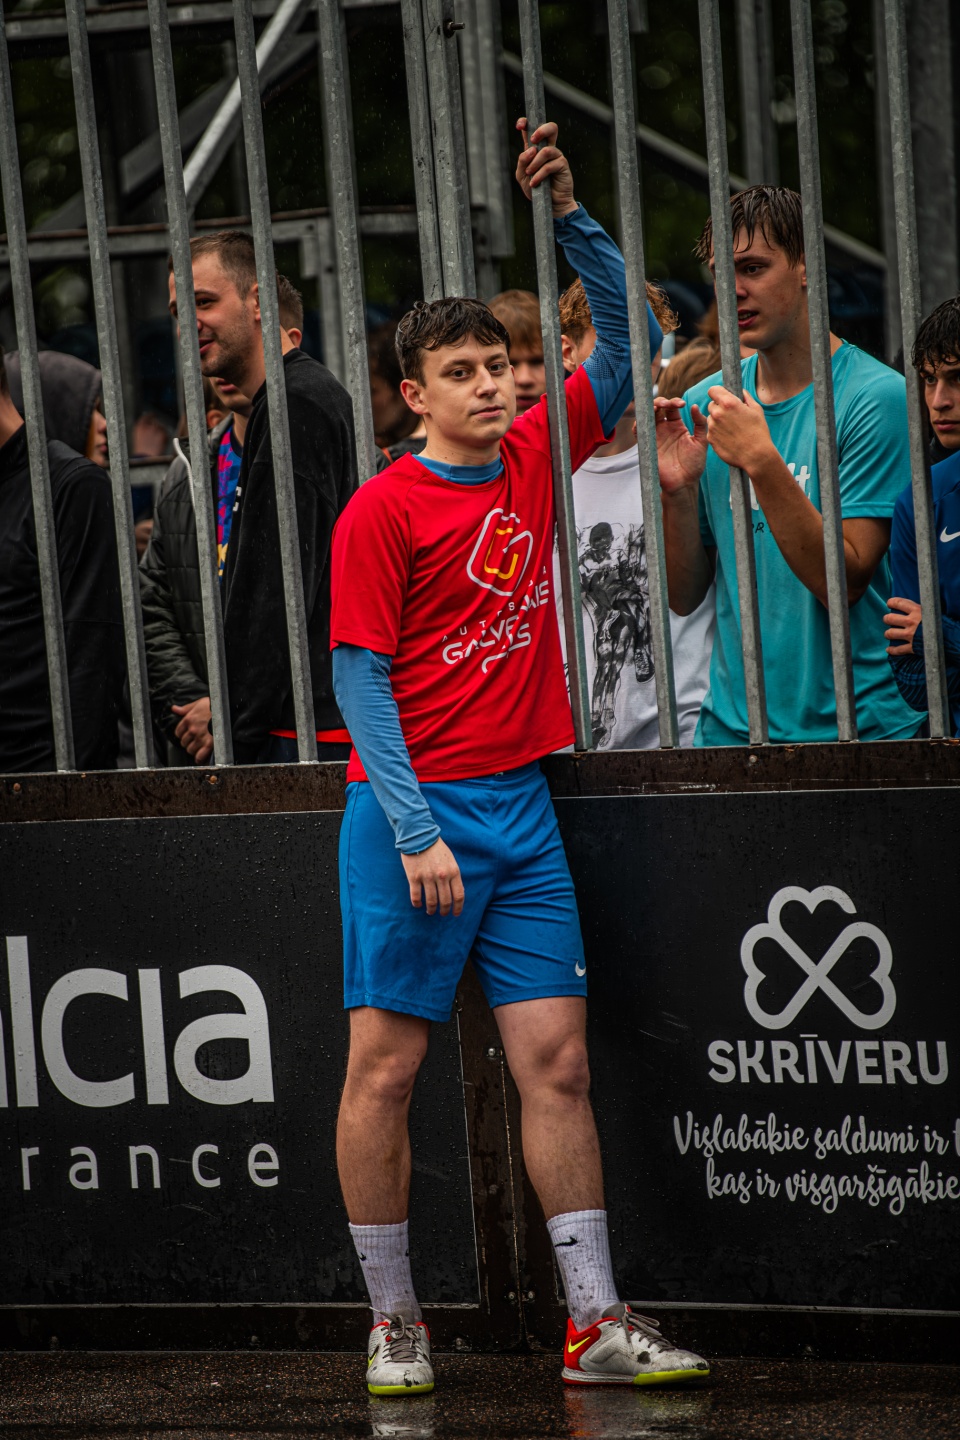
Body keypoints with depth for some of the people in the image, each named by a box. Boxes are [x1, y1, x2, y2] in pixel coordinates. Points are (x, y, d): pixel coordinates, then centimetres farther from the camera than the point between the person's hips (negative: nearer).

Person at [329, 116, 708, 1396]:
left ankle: (596, 1324, 3)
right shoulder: (382, 512, -7)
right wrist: (416, 829, -17)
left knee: (558, 1063, 2)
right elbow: (361, 678, -10)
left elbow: (624, 330, 14)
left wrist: (567, 212, 0)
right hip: (414, 806, -5)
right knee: (386, 1065, -1)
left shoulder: (537, 460, 9)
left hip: (520, 806, 5)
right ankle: (394, 1323, 10)